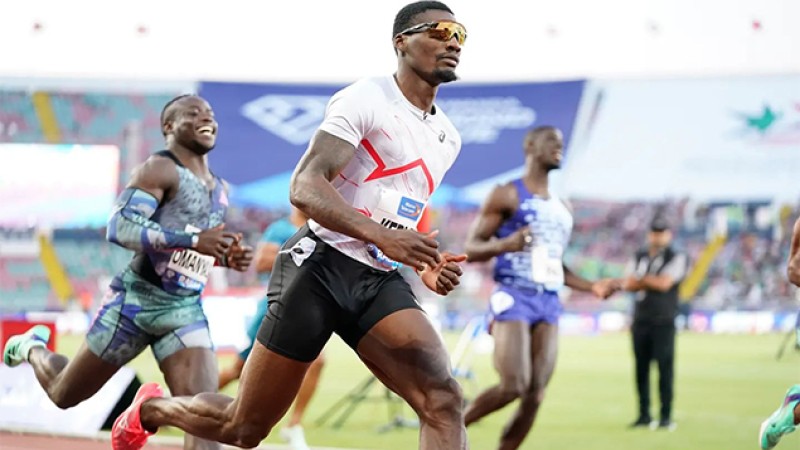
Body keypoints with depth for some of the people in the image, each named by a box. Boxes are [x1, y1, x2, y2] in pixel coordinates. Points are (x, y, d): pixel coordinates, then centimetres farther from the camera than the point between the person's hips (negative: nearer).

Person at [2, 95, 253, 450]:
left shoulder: (220, 190, 14)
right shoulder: (160, 169, -11)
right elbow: (120, 228, -24)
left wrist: (227, 258, 5)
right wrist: (193, 240, -28)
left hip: (185, 310, 5)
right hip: (135, 300, -5)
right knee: (64, 396, 12)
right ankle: (33, 348, 47)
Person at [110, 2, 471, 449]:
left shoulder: (448, 138, 15)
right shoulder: (366, 100, -9)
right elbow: (305, 187, -20)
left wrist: (427, 263, 8)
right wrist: (381, 236, -33)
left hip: (379, 281, 6)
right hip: (322, 265, -6)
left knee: (443, 399, -21)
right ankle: (152, 408, 36)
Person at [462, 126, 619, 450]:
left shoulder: (560, 208, 21)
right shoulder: (507, 195, 0)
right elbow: (470, 250, -4)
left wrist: (591, 287, 14)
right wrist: (504, 244, -24)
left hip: (549, 303, 7)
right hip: (513, 299, -6)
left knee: (535, 396, -4)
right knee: (513, 387, -19)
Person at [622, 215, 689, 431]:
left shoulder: (677, 258, 0)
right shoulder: (639, 257, 15)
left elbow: (664, 283, -13)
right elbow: (628, 285, 1)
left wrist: (641, 279, -2)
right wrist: (652, 282, -11)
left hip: (663, 322, -5)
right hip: (640, 322, 5)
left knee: (665, 367, -8)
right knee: (641, 369, 5)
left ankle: (666, 417, -7)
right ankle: (644, 415, 11)